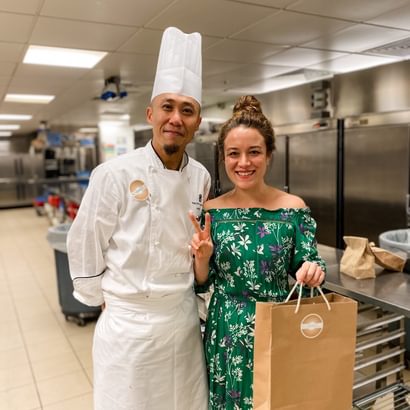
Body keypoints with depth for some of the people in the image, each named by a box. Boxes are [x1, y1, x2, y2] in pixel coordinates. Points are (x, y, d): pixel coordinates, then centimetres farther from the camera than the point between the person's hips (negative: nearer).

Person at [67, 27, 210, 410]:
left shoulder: (200, 178, -1)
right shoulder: (114, 174, -17)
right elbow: (84, 249, -8)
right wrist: (109, 302, -1)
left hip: (184, 318, 5)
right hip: (128, 324, -4)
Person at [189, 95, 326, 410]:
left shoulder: (294, 208, -8)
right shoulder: (212, 211, -5)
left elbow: (306, 266, -3)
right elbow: (202, 283, 0)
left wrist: (314, 270, -24)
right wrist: (202, 257, -20)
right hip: (226, 332, 1)